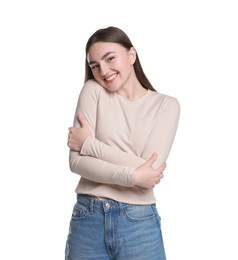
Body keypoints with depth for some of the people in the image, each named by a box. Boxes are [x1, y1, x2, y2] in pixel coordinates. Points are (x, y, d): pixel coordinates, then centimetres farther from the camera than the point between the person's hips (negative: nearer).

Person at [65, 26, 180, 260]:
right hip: (87, 218, 1)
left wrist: (89, 143, -11)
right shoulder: (92, 90, -1)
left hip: (139, 222, 0)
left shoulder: (166, 105, -2)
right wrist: (131, 176, -17)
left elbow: (151, 169, -13)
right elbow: (77, 161, -8)